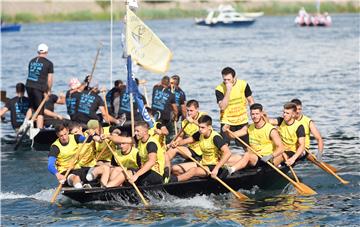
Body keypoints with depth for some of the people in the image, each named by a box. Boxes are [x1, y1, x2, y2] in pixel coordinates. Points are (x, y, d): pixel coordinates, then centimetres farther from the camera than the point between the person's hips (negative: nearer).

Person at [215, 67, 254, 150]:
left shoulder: (243, 84, -7)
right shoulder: (219, 89, -13)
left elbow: (250, 101, 5)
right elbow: (222, 107, -25)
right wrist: (228, 91, -28)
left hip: (242, 121, 2)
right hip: (227, 121, -2)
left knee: (245, 147, 9)